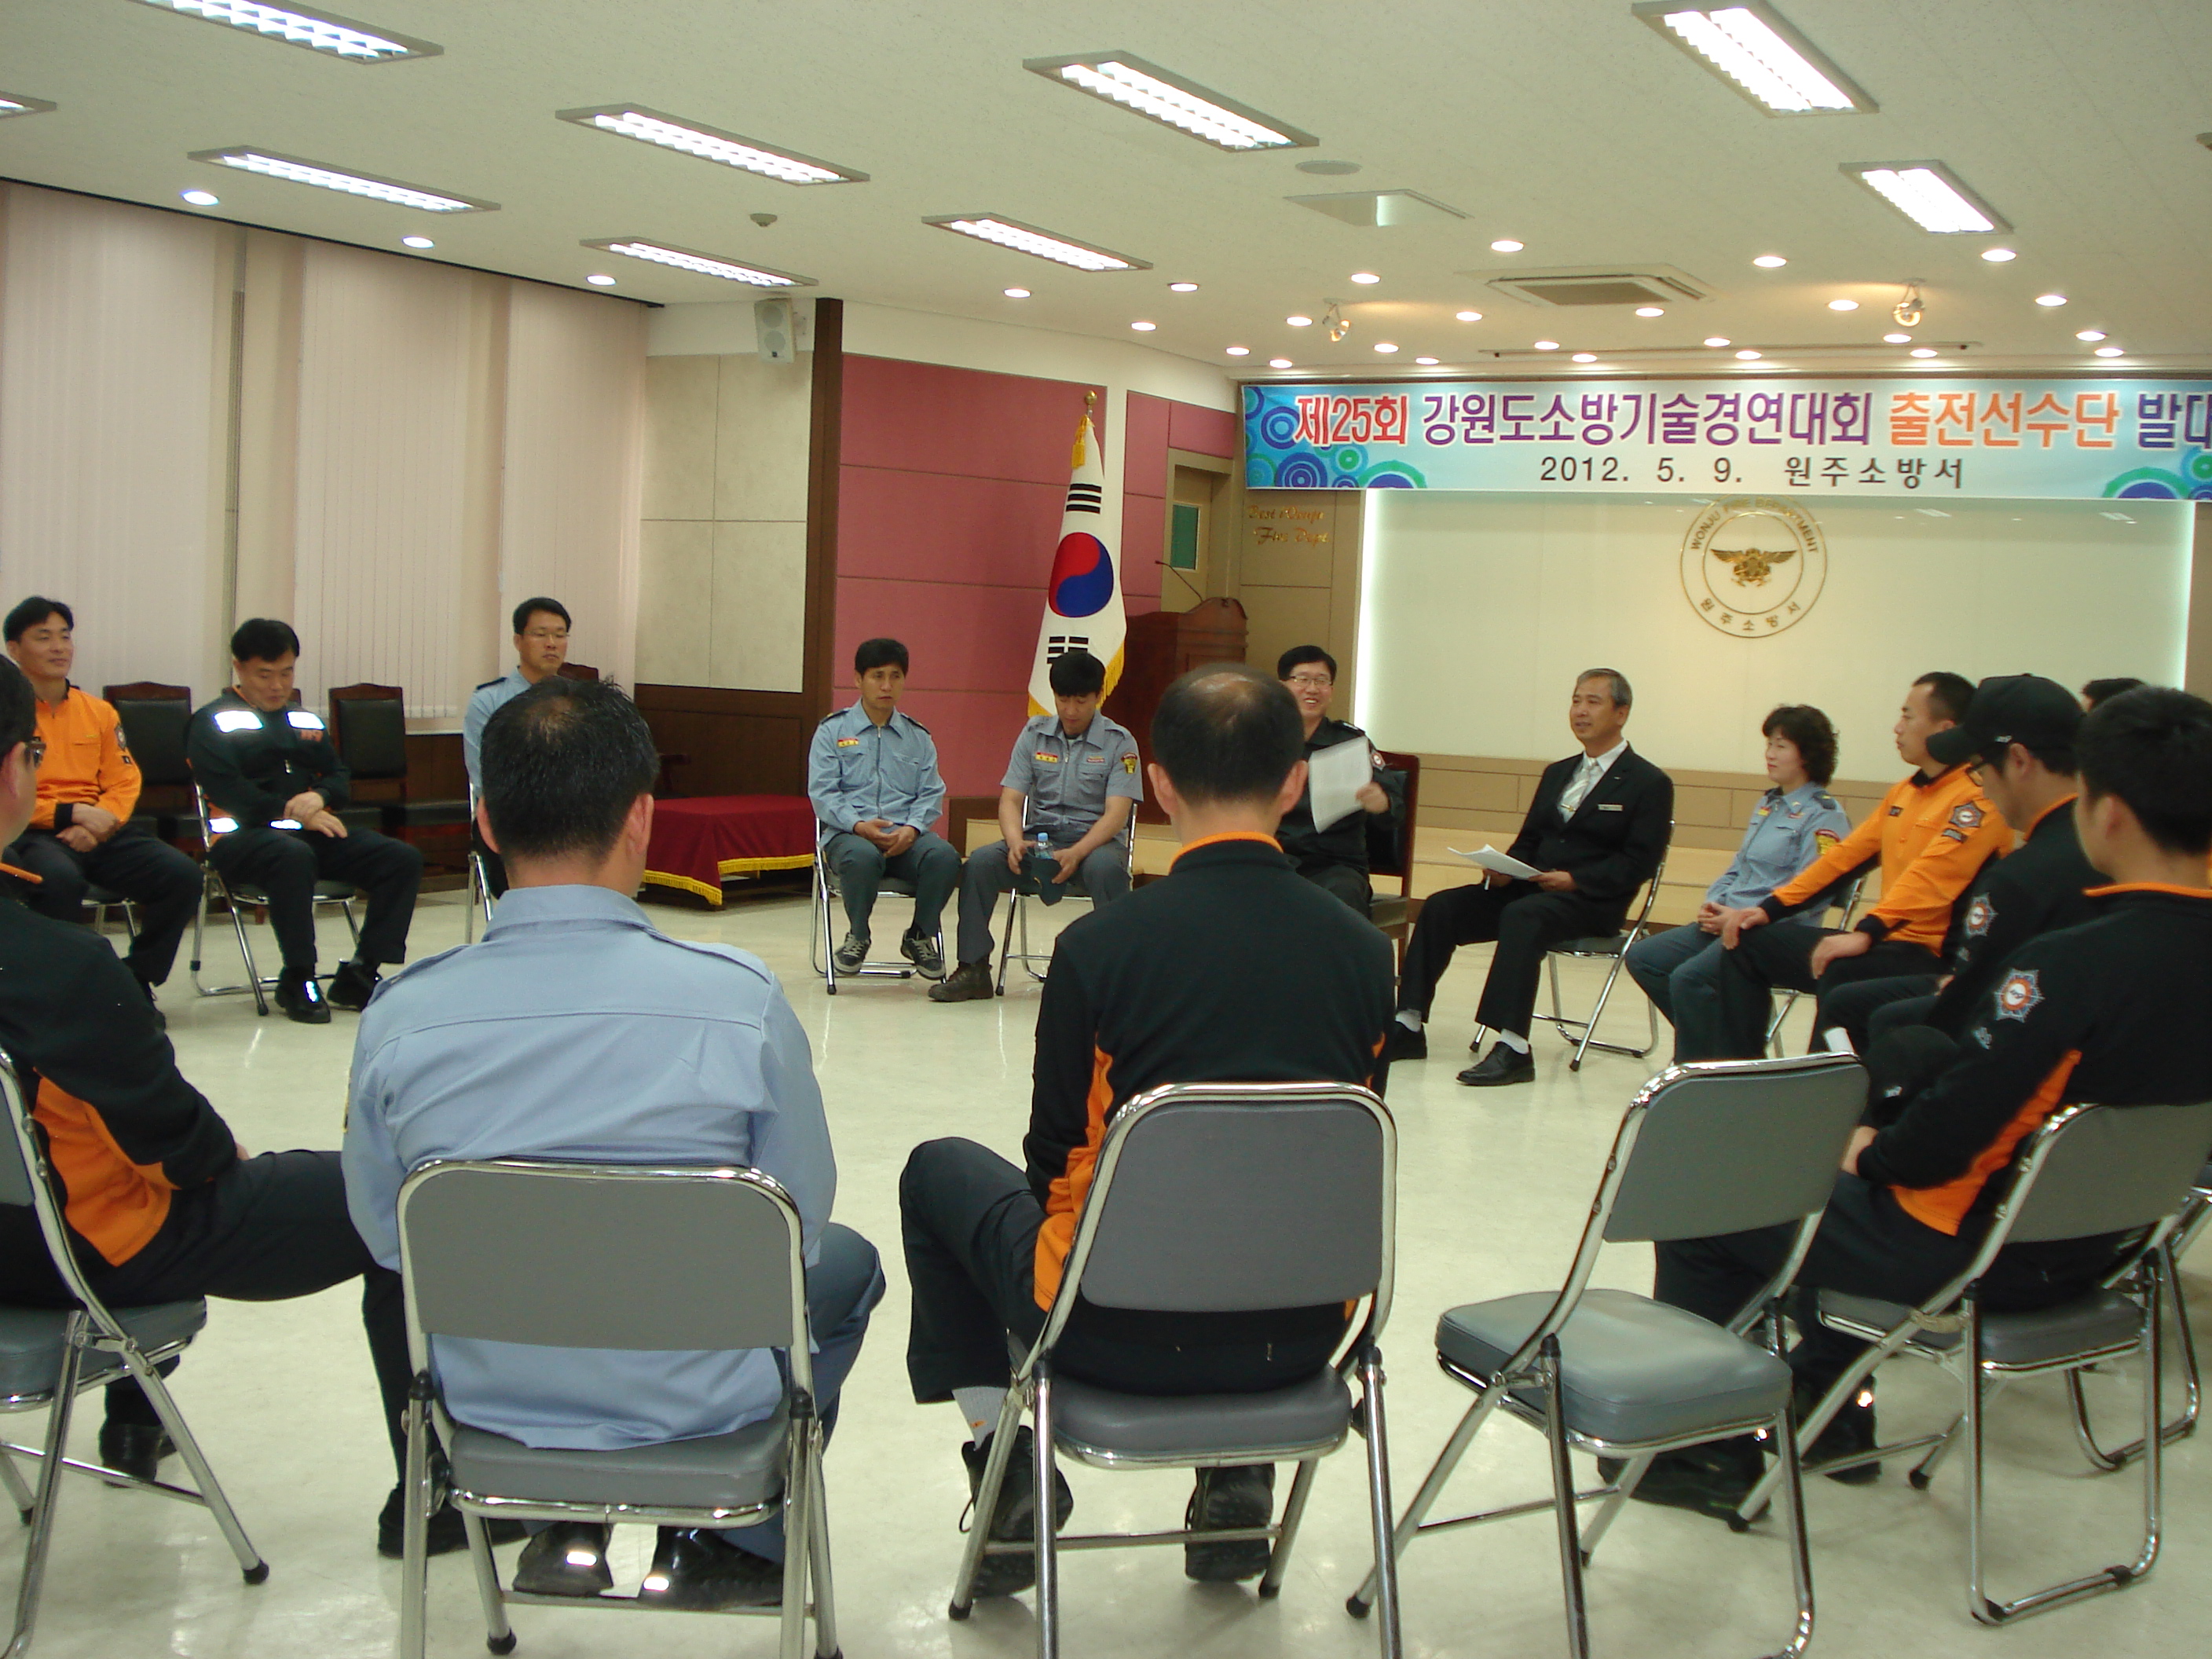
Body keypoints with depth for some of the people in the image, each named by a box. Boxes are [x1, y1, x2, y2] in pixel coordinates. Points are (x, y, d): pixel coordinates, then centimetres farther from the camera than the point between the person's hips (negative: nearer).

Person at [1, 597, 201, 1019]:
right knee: (60, 880, -39)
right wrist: (72, 813, -17)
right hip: (34, 833, -5)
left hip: (99, 831, 5)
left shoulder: (98, 711, 16)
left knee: (182, 875, -18)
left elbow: (126, 782, 12)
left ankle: (135, 982, -3)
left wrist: (97, 823, -9)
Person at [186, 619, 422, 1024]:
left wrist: (319, 797, -6)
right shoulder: (213, 722, 3)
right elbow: (227, 791, -11)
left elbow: (338, 775, 19)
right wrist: (292, 813, -16)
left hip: (311, 833, 6)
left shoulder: (305, 721, 24)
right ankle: (297, 980, -27)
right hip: (244, 836, -6)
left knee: (402, 859, -14)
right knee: (294, 857, -41)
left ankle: (358, 975, -16)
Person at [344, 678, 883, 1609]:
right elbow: (800, 1219, -10)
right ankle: (732, 1547, 28)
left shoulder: (400, 1016, -17)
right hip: (695, 1399, -2)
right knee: (847, 1262, 29)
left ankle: (565, 1530, 36)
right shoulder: (739, 998, -22)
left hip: (488, 1394, 3)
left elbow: (384, 1236, -2)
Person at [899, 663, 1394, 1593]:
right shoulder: (1363, 952, -4)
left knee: (939, 1171, 24)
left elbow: (1057, 1164, -4)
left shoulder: (1099, 947, -15)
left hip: (1124, 1335, -3)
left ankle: (1003, 1464, 21)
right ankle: (1240, 1470, 28)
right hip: (1301, 1336, 3)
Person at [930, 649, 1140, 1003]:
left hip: (1095, 840, -3)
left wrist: (1076, 852, -30)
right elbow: (1010, 799, 3)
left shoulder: (1119, 742, -2)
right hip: (1039, 839, 3)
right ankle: (973, 968, -16)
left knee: (1105, 867, -38)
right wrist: (1016, 841, -20)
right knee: (980, 862, -24)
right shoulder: (1034, 734, 8)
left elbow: (1116, 814, -12)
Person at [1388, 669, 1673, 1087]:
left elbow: (1639, 863, -9)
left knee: (1522, 916, -38)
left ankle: (1513, 1049, -42)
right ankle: (1408, 1027, -17)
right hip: (1531, 887, 7)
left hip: (1590, 902, -7)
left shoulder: (1650, 783, 0)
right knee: (1441, 907, -14)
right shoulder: (1557, 773, 22)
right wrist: (1506, 868, -2)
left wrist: (1575, 879, -20)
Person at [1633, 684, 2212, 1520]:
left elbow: (1944, 1138, -26)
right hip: (2094, 1246, 8)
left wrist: (1872, 1158, -4)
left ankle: (1709, 1451, 20)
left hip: (1976, 1252, -8)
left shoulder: (2070, 964, -29)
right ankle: (1831, 1409, 38)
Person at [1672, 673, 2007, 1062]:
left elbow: (1929, 876, -27)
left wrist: (1866, 933, -40)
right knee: (1749, 942, 9)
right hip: (1886, 941, 10)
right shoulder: (1904, 792, 17)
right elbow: (1846, 855, 17)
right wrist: (1770, 908, 9)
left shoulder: (1978, 800, -13)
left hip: (1934, 955, -10)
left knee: (1840, 974, -38)